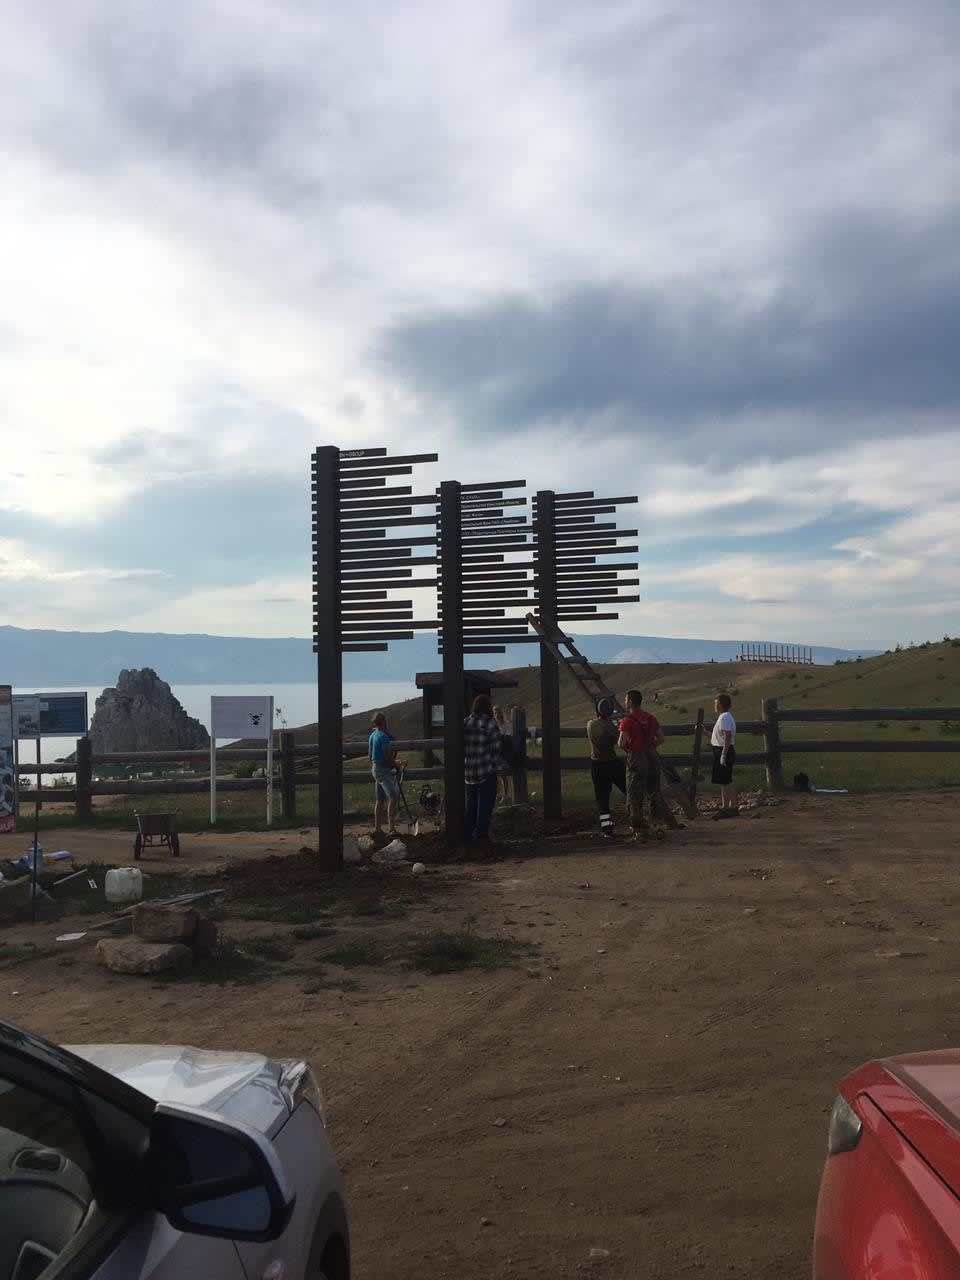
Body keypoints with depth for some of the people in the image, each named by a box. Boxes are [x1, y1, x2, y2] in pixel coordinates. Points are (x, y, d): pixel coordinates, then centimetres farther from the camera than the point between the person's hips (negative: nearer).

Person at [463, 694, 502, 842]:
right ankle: (481, 835, 7)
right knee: (485, 806, 4)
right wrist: (497, 766, 4)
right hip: (487, 774, -4)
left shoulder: (464, 724, 2)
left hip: (467, 773, 5)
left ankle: (467, 834, 22)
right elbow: (495, 750, -11)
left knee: (470, 804, 17)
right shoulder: (491, 725, -11)